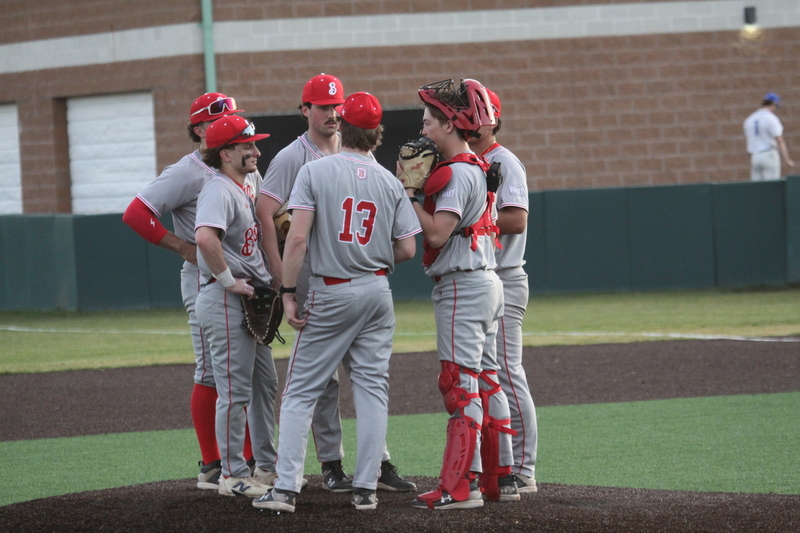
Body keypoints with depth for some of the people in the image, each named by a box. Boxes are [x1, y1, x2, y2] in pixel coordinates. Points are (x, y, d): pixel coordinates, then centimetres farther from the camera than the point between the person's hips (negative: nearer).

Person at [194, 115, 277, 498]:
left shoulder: (250, 183, 13)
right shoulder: (219, 191, -17)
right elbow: (204, 236, -35)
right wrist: (228, 280, -25)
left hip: (251, 299, 10)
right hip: (225, 301, -10)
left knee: (265, 384, 16)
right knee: (235, 390, -6)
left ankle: (267, 467, 26)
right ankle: (233, 476, 0)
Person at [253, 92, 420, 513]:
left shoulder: (315, 171, -8)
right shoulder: (390, 182, 2)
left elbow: (297, 238, -15)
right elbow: (406, 249, 1)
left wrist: (288, 293, -9)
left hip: (329, 294, -3)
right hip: (377, 292, 3)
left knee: (301, 391, 2)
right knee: (372, 388, 8)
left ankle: (285, 488, -4)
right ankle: (366, 489, 5)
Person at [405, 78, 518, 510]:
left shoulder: (457, 172, -15)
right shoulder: (478, 169, 16)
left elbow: (436, 232, -22)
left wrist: (409, 195, -11)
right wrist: (414, 188, 5)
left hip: (462, 287, -10)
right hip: (486, 283, 10)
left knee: (460, 384, -11)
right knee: (486, 381, 13)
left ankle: (459, 487, -12)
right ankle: (500, 479, 17)